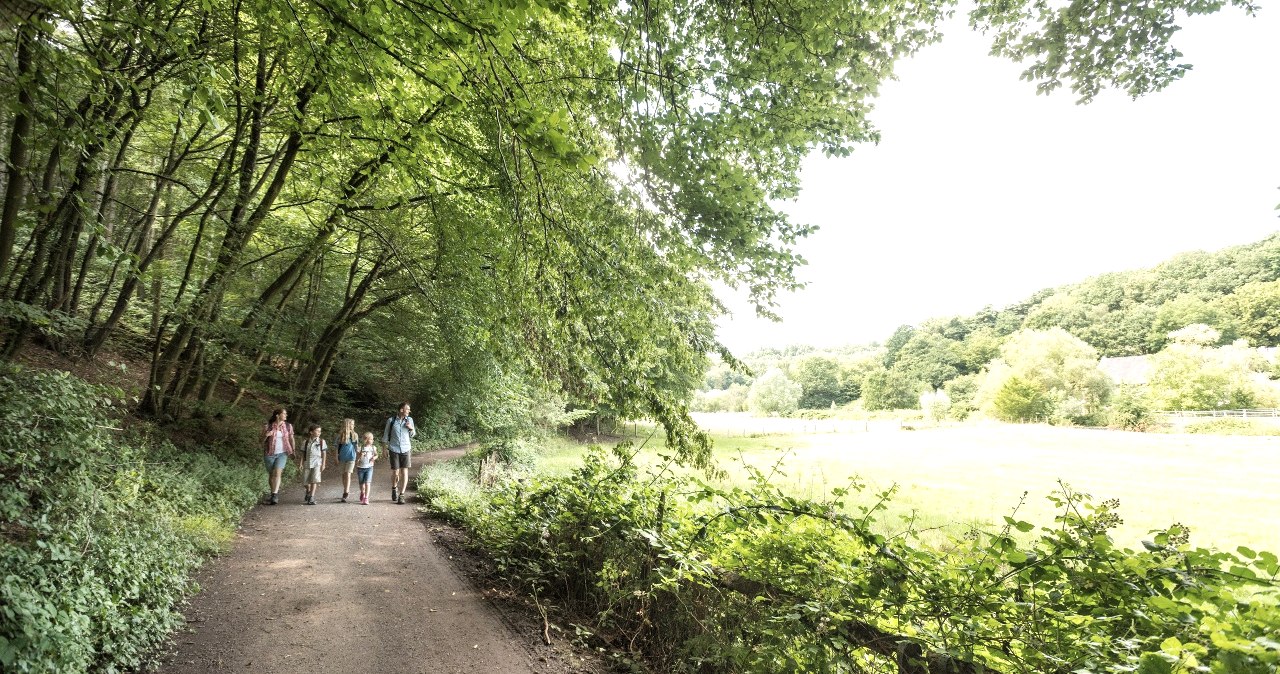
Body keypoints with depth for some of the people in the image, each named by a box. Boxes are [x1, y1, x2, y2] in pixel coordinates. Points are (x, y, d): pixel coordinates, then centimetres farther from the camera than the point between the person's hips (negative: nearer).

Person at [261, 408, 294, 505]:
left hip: (282, 453, 0)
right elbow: (262, 441, 2)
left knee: (277, 473, -16)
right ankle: (274, 493, 28)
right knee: (271, 474, 10)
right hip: (270, 454, 0)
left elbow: (291, 439, 14)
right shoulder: (268, 427, -3)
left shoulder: (288, 426, 3)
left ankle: (274, 495, -17)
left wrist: (293, 451, 15)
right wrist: (266, 435, -18)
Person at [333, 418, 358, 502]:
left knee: (348, 475, -11)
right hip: (342, 458, 1)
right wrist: (336, 458, -3)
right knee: (343, 475, 12)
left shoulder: (355, 435, 1)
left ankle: (345, 495, -16)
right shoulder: (340, 435, -3)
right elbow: (336, 447, 1)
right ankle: (347, 491, 30)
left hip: (351, 458, -1)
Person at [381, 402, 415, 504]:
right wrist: (385, 448, 5)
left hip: (406, 449, 2)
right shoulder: (391, 420, -4)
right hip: (394, 450, -1)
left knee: (404, 472, -4)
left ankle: (401, 495, 5)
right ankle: (394, 488, 31)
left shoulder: (409, 420, 2)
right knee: (395, 473, 0)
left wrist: (412, 428, -8)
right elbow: (386, 434, 6)